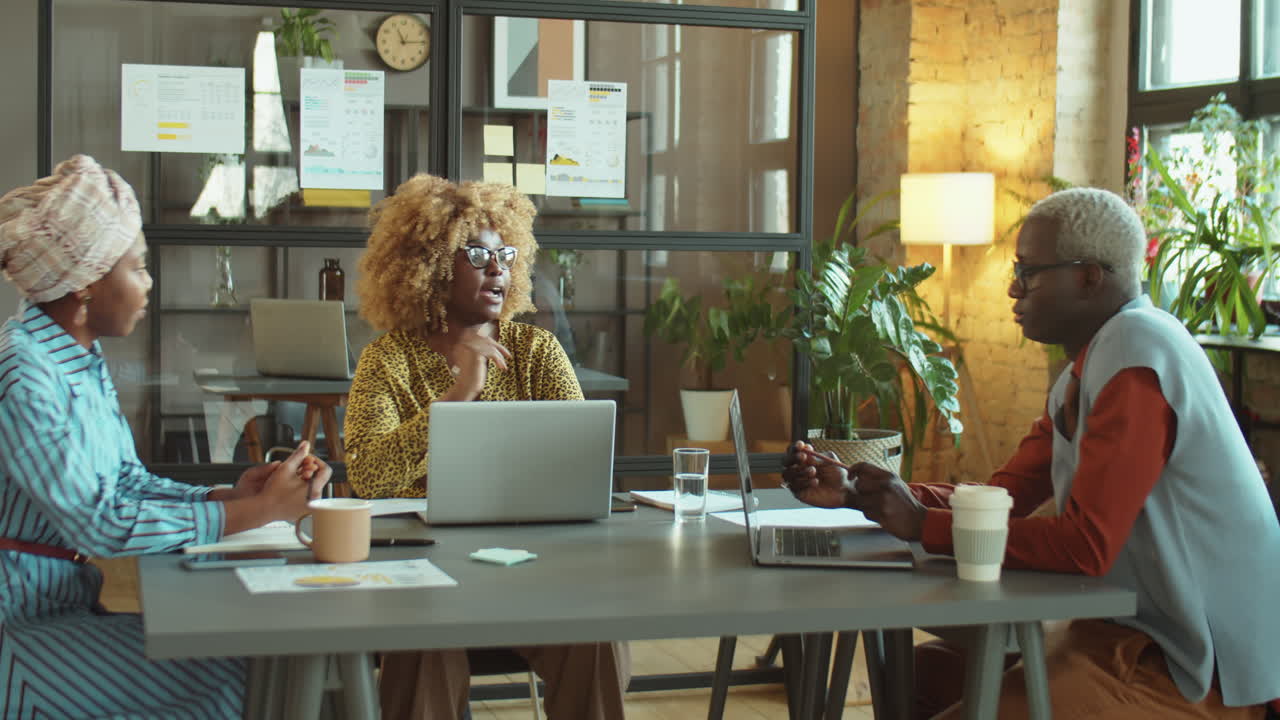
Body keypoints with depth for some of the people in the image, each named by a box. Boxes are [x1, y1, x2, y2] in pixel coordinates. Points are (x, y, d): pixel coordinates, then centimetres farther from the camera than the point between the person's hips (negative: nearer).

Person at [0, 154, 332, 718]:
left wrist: (233, 494, -9)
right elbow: (99, 523, -24)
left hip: (73, 604, 8)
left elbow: (127, 483, 8)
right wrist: (257, 512, -19)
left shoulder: (84, 358, 9)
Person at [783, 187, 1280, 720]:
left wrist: (923, 524, -19)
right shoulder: (1086, 370, 11)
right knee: (920, 674, 11)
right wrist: (855, 493, 1)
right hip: (1132, 631, 9)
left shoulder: (1135, 357, -21)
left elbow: (1085, 546, -26)